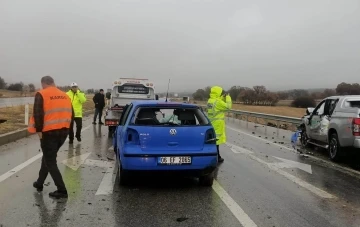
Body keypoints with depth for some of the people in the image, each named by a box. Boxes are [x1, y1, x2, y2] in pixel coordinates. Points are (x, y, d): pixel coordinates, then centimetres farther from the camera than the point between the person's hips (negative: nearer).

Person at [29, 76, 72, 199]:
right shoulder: (65, 95, 12)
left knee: (50, 161, 3)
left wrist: (39, 130, -9)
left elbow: (38, 114, -16)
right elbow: (71, 114, 12)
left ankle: (62, 190, 1)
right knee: (48, 156, 23)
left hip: (49, 132, -6)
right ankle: (39, 183, 34)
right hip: (63, 131, 7)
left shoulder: (41, 94, -6)